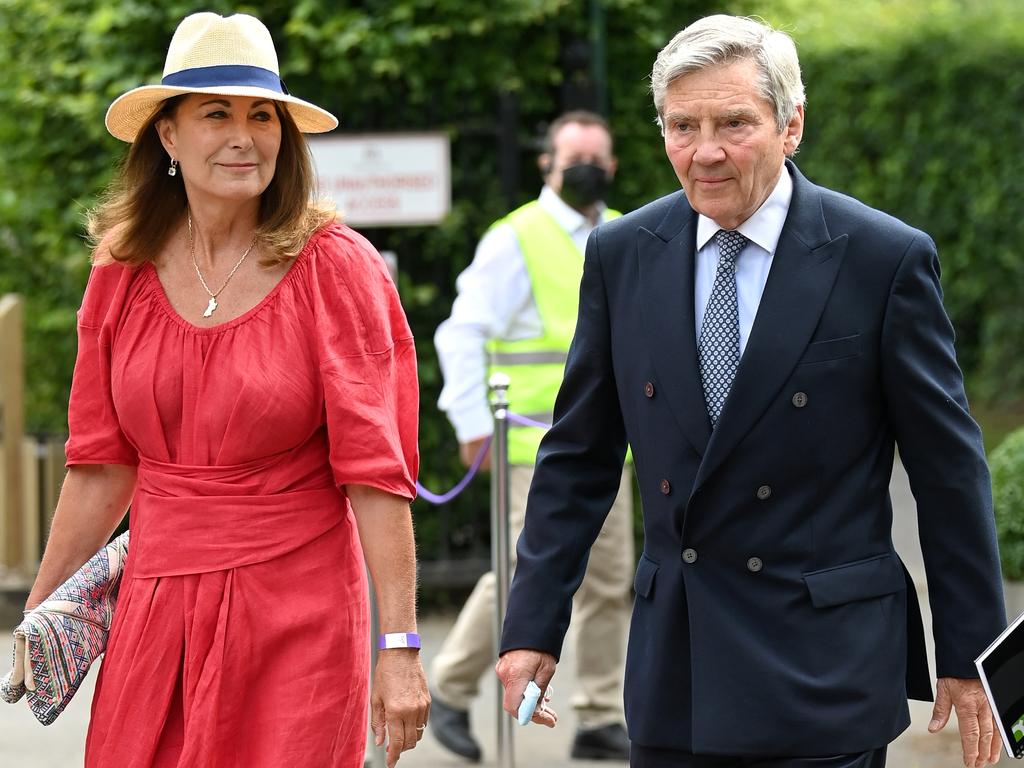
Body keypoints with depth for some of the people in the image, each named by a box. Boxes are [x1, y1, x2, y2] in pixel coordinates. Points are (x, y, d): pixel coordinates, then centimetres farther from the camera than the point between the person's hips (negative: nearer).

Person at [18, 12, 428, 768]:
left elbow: (375, 471, -11)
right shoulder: (124, 274, 4)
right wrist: (39, 613, 14)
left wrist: (399, 647, -16)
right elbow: (103, 465, 12)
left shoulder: (332, 268, -7)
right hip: (155, 615, 3)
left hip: (297, 615, -3)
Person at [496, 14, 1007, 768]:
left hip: (826, 670, -3)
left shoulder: (886, 259, -6)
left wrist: (968, 657, 1)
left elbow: (949, 470, -1)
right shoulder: (621, 254, 5)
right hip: (672, 674, 4)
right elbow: (579, 459, 10)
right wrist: (534, 626, 6)